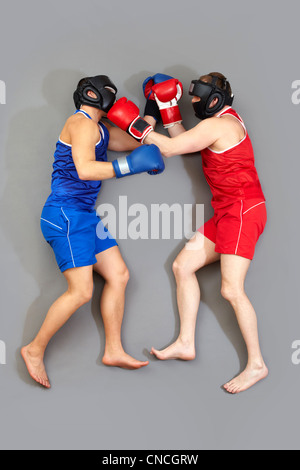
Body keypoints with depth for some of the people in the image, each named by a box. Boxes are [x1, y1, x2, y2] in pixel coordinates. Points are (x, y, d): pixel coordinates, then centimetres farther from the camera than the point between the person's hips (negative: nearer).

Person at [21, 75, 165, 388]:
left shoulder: (101, 130, 19)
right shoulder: (81, 123, -10)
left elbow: (138, 143, 25)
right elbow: (84, 170, -24)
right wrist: (129, 166, -26)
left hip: (85, 216, 10)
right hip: (65, 214, -10)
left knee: (118, 275, 6)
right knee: (81, 291, -12)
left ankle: (114, 351, 15)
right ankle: (35, 350, 5)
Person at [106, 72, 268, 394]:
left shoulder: (216, 125, -14)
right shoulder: (225, 121, 17)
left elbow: (170, 148, -12)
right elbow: (183, 142, 20)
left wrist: (136, 124, -3)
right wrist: (167, 108, 17)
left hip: (243, 212, -11)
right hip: (227, 214, 11)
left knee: (231, 289, -14)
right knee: (183, 265, 9)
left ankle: (256, 365, -1)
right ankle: (185, 344, 14)